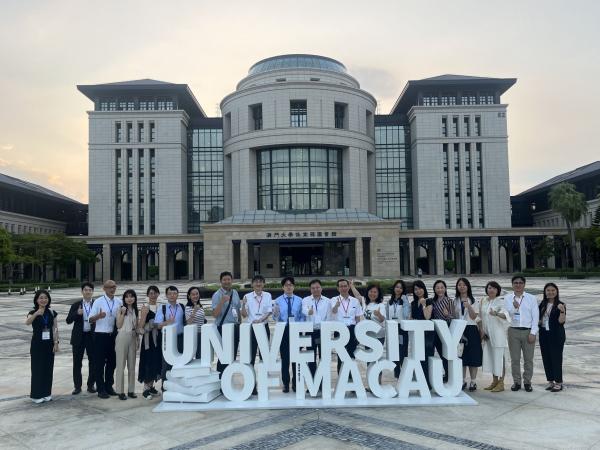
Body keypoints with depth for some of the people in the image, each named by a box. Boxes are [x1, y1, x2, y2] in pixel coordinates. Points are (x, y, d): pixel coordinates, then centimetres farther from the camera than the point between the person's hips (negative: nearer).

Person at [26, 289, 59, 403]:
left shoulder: (52, 313, 3)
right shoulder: (33, 312, -7)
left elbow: (55, 329, 5)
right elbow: (27, 322, -29)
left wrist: (56, 343, -2)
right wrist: (36, 314, -45)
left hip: (49, 344, 3)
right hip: (37, 344, -3)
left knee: (48, 368, 8)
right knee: (37, 369, 1)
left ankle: (46, 393, 19)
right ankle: (36, 395, 11)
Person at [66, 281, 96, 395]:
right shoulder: (76, 305, 3)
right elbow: (68, 320, -3)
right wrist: (77, 313, -19)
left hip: (92, 336, 0)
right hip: (79, 337, 1)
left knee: (93, 361, 6)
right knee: (77, 362, 6)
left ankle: (91, 385, 19)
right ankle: (77, 386, 17)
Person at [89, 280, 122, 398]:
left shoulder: (119, 302, 4)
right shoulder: (98, 301, -8)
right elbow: (90, 319, -11)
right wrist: (99, 316, -30)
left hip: (113, 335, 4)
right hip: (101, 335, -4)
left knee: (112, 362, 13)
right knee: (100, 363, 2)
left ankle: (109, 386, 26)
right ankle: (101, 389, 12)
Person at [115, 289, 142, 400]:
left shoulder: (136, 311, 11)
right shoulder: (121, 309, -1)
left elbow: (138, 326, 10)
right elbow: (118, 325, -8)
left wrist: (144, 315, 1)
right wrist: (123, 313, -16)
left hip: (133, 338, 5)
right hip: (122, 337, -5)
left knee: (132, 365, 8)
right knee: (121, 365, -1)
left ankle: (131, 390, 15)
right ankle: (120, 391, 4)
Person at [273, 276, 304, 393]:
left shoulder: (299, 300, 4)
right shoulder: (278, 300, 2)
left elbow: (302, 317, 4)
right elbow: (275, 318, -2)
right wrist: (275, 313, -23)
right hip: (283, 330, 0)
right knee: (285, 357, 4)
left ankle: (296, 383, 16)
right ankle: (285, 383, 14)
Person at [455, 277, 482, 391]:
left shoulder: (474, 301, 3)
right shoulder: (454, 301, 11)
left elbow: (474, 317, -6)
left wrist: (469, 307, -21)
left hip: (471, 330, -2)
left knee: (472, 356, -1)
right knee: (460, 356, 4)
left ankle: (473, 382, 7)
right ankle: (463, 381, 14)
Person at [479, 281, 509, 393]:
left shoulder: (501, 301, -8)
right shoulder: (483, 301, 9)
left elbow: (505, 314, -26)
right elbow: (481, 317, 15)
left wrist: (496, 314, -46)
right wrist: (481, 331, 9)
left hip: (499, 333, -6)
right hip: (487, 334, 6)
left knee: (499, 357, -3)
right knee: (490, 357, 10)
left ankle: (501, 383, 4)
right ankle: (495, 381, 21)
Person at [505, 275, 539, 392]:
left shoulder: (531, 298, 2)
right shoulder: (507, 298, 3)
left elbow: (535, 316, -1)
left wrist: (533, 333, -7)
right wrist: (514, 307, -26)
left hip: (528, 331, 0)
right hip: (513, 331, 0)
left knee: (528, 359, 6)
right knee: (515, 359, 6)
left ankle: (527, 382, 18)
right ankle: (516, 382, 16)